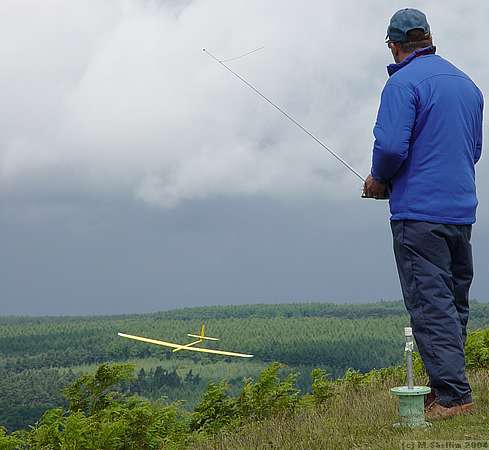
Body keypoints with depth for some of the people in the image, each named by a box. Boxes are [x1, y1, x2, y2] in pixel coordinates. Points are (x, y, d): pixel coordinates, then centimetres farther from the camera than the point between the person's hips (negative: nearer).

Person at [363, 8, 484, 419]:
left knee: (431, 304, -7)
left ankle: (453, 395, -11)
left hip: (420, 211, -8)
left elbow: (391, 146, -20)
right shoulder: (467, 84, 16)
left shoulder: (404, 83, -9)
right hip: (462, 211, 8)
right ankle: (451, 385, 18)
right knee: (455, 302, 13)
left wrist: (379, 179, 2)